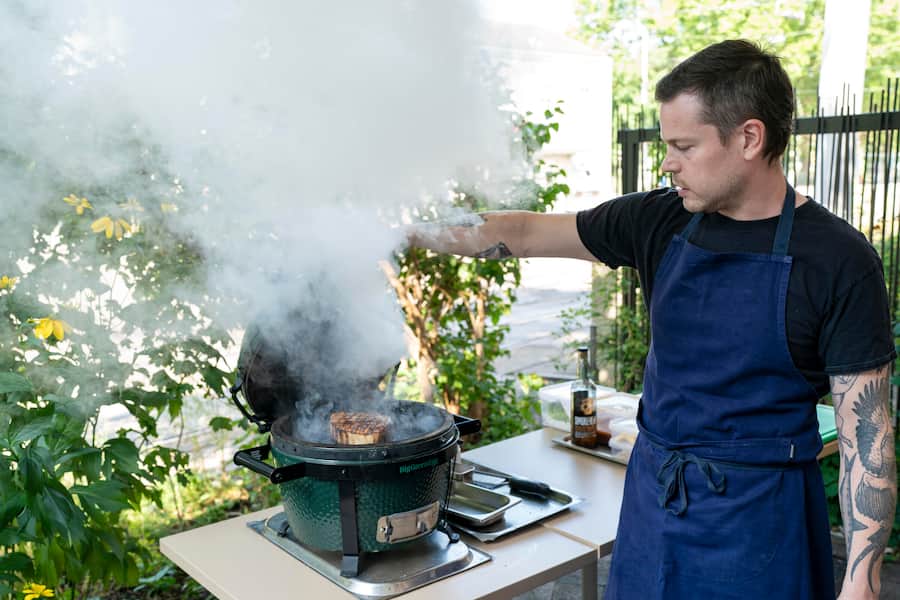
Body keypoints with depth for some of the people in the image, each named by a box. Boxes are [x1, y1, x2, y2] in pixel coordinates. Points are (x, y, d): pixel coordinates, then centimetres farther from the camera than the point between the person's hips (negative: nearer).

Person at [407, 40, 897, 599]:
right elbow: (525, 233, 4)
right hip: (652, 496, 4)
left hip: (758, 516, -4)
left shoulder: (839, 260, -14)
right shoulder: (659, 222, -2)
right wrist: (407, 233, 1)